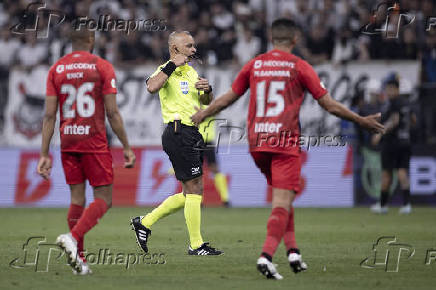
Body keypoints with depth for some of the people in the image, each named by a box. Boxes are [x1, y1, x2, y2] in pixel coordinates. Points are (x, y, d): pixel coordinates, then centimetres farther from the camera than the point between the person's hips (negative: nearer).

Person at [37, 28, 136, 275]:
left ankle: (79, 259, 8)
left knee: (77, 198, 11)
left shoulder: (56, 69, 6)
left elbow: (50, 116, 2)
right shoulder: (102, 67, -4)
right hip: (95, 143, -4)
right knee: (104, 199, 2)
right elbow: (112, 113, -7)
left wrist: (45, 154, 4)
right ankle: (73, 237, -22)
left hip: (68, 143, 4)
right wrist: (127, 148, 0)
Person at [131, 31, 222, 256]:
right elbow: (152, 87, -29)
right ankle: (196, 245, -2)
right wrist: (172, 65, -23)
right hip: (178, 133, -9)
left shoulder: (191, 72, 19)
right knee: (194, 189, -8)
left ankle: (145, 222, 21)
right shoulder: (166, 71, -7)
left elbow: (205, 102, 26)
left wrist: (207, 90, 4)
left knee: (190, 194, 12)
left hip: (192, 134, 9)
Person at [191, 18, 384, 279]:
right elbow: (329, 104, 0)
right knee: (283, 202, -7)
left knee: (282, 198, 21)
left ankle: (292, 250, 14)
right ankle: (267, 256, -22)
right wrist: (362, 121, 11)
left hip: (257, 142, 5)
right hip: (286, 141, -5)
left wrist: (202, 115, 34)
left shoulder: (254, 65, 9)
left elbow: (229, 97, 18)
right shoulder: (299, 67, -1)